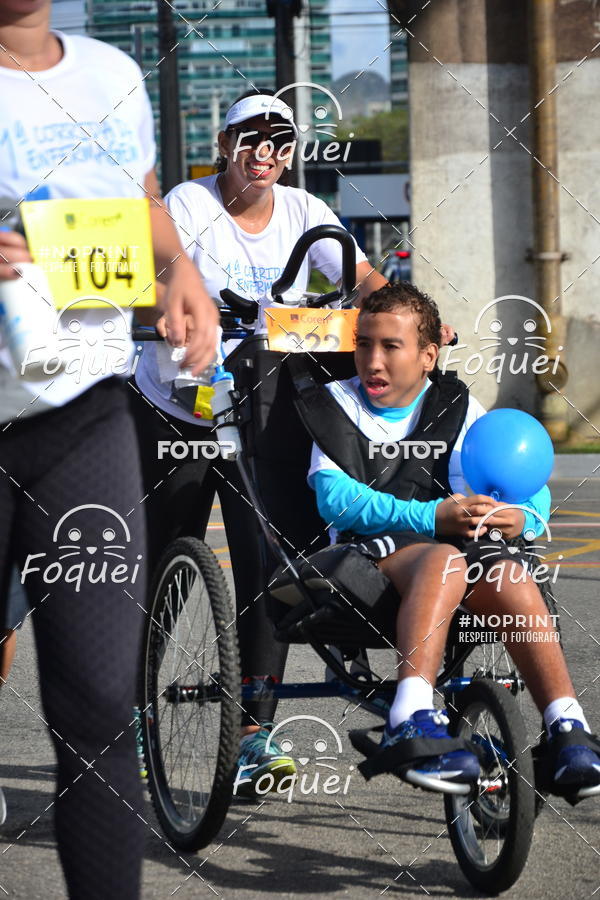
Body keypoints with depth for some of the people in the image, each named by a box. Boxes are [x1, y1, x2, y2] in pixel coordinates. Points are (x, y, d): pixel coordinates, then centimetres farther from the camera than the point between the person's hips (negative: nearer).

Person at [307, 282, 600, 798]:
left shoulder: (456, 407, 15)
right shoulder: (337, 404, 9)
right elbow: (335, 498, -8)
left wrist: (523, 518, -17)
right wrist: (432, 517, -20)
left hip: (451, 542, 3)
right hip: (369, 549, -3)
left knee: (510, 576, -32)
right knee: (443, 562, -37)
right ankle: (412, 721, -53)